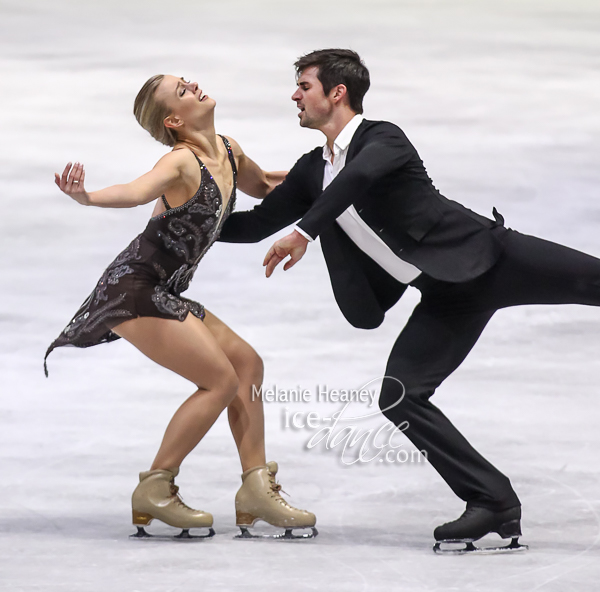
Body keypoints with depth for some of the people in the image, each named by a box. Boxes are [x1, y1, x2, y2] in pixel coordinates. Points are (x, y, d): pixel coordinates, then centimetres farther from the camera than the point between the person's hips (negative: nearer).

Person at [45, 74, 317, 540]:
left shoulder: (229, 152, 8)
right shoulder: (182, 161, -19)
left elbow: (260, 186, 32)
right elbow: (136, 191, -41)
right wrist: (87, 197, -59)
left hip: (164, 292, 9)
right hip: (134, 289, -9)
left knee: (247, 363, 7)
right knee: (221, 380, -11)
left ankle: (256, 490, 11)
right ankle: (154, 492, -4)